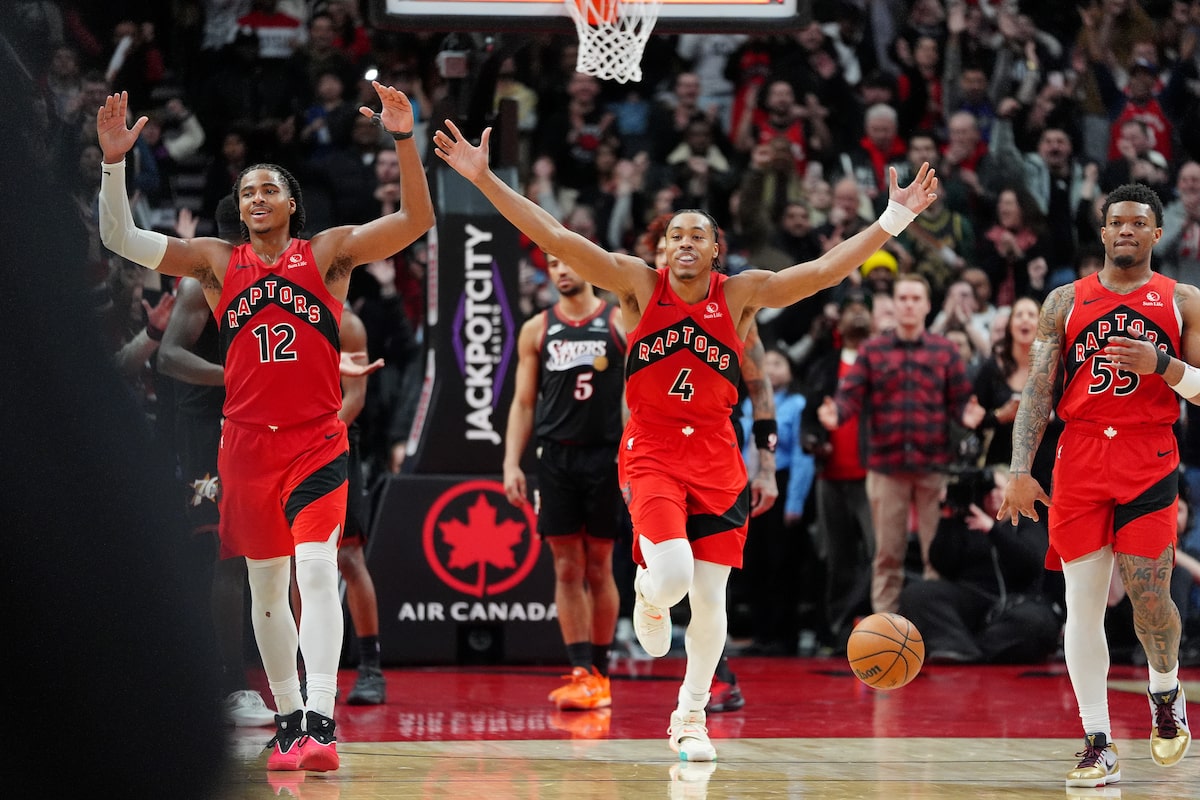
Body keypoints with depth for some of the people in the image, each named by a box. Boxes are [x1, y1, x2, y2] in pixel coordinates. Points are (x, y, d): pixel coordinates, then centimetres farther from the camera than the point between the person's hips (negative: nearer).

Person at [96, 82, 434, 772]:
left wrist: (404, 140, -22)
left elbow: (417, 220, -8)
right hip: (247, 442, 3)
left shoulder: (331, 251, 2)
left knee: (316, 566, -19)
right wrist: (114, 163, -11)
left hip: (317, 439, -3)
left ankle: (320, 722, -27)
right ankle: (289, 718, 23)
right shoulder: (217, 262, 7)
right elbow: (122, 239, 2)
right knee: (266, 586, 10)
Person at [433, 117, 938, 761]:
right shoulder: (638, 284, -4)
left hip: (716, 457, 2)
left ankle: (691, 716, 22)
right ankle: (648, 593, 18)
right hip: (651, 453, -2)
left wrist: (895, 218, -11)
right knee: (673, 575, -22)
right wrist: (485, 180, -18)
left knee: (709, 595, 2)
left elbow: (824, 271, -4)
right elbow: (555, 238, -10)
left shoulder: (741, 294, 1)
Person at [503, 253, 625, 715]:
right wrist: (511, 463, 0)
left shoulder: (620, 323, 1)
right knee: (567, 568, -2)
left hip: (605, 456, -2)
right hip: (556, 456, 2)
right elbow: (523, 402, 9)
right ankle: (582, 673, -3)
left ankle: (600, 672, 13)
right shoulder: (536, 330, 8)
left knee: (599, 566, 4)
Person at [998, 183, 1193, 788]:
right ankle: (1098, 745, 2)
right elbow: (1037, 391, 8)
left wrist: (1162, 365, -15)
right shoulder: (1066, 302, 11)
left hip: (1149, 458, -2)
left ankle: (1166, 693, 23)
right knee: (1082, 602, -3)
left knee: (1149, 596, -9)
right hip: (1080, 455, 2)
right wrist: (1020, 470, -2)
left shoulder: (1182, 302, 7)